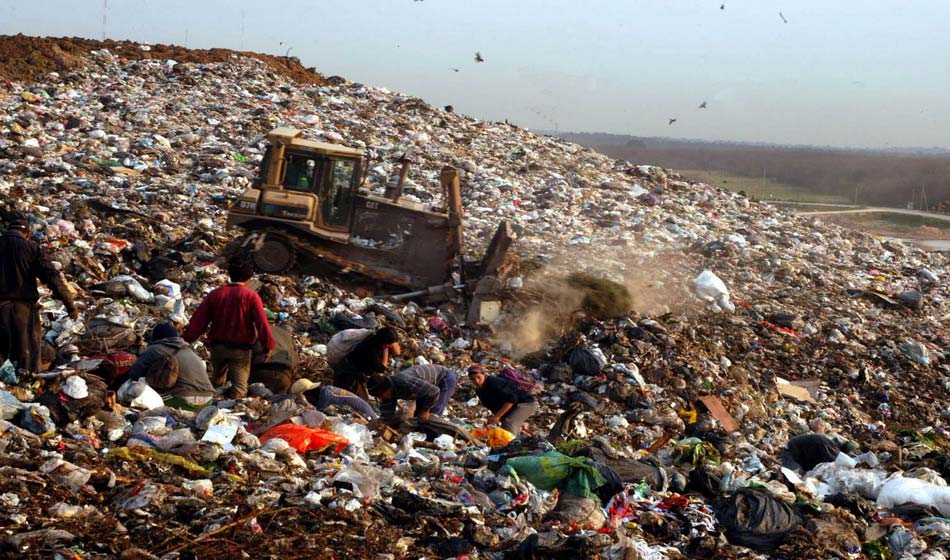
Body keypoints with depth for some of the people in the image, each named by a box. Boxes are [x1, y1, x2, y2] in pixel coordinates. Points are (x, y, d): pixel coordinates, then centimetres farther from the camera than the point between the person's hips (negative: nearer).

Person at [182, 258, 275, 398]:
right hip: (241, 349, -4)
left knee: (217, 380, 23)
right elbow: (262, 323, -13)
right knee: (239, 387, 0)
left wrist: (186, 339, 8)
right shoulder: (251, 296, -9)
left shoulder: (215, 294, 2)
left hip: (217, 346, 4)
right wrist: (268, 346, -7)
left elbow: (199, 319, 3)